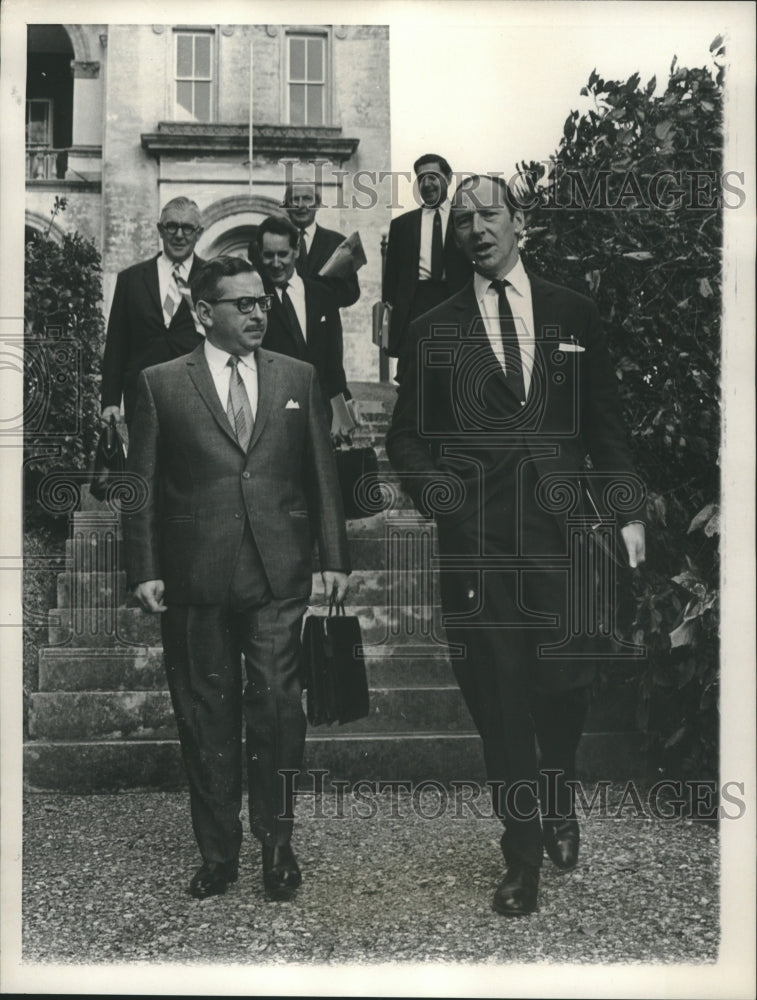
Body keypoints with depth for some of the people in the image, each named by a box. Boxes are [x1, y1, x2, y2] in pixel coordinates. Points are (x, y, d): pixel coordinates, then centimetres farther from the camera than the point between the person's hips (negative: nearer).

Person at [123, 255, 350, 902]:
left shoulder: (298, 377, 10)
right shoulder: (162, 385, 5)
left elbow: (322, 474, 10)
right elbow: (142, 485, 4)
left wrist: (335, 557, 5)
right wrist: (144, 570, -3)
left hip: (279, 575, 1)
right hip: (195, 581, 0)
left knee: (277, 706, 0)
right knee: (207, 717, 8)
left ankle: (277, 844, 18)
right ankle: (217, 854, 22)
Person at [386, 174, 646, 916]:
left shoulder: (574, 314, 10)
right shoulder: (434, 332, 8)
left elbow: (606, 424, 11)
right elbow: (405, 436, 10)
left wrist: (628, 509, 3)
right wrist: (436, 488, -8)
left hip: (564, 530, 1)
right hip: (476, 541, -1)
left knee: (565, 687, 8)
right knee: (500, 702, 3)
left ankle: (560, 808, 39)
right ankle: (522, 854, 22)